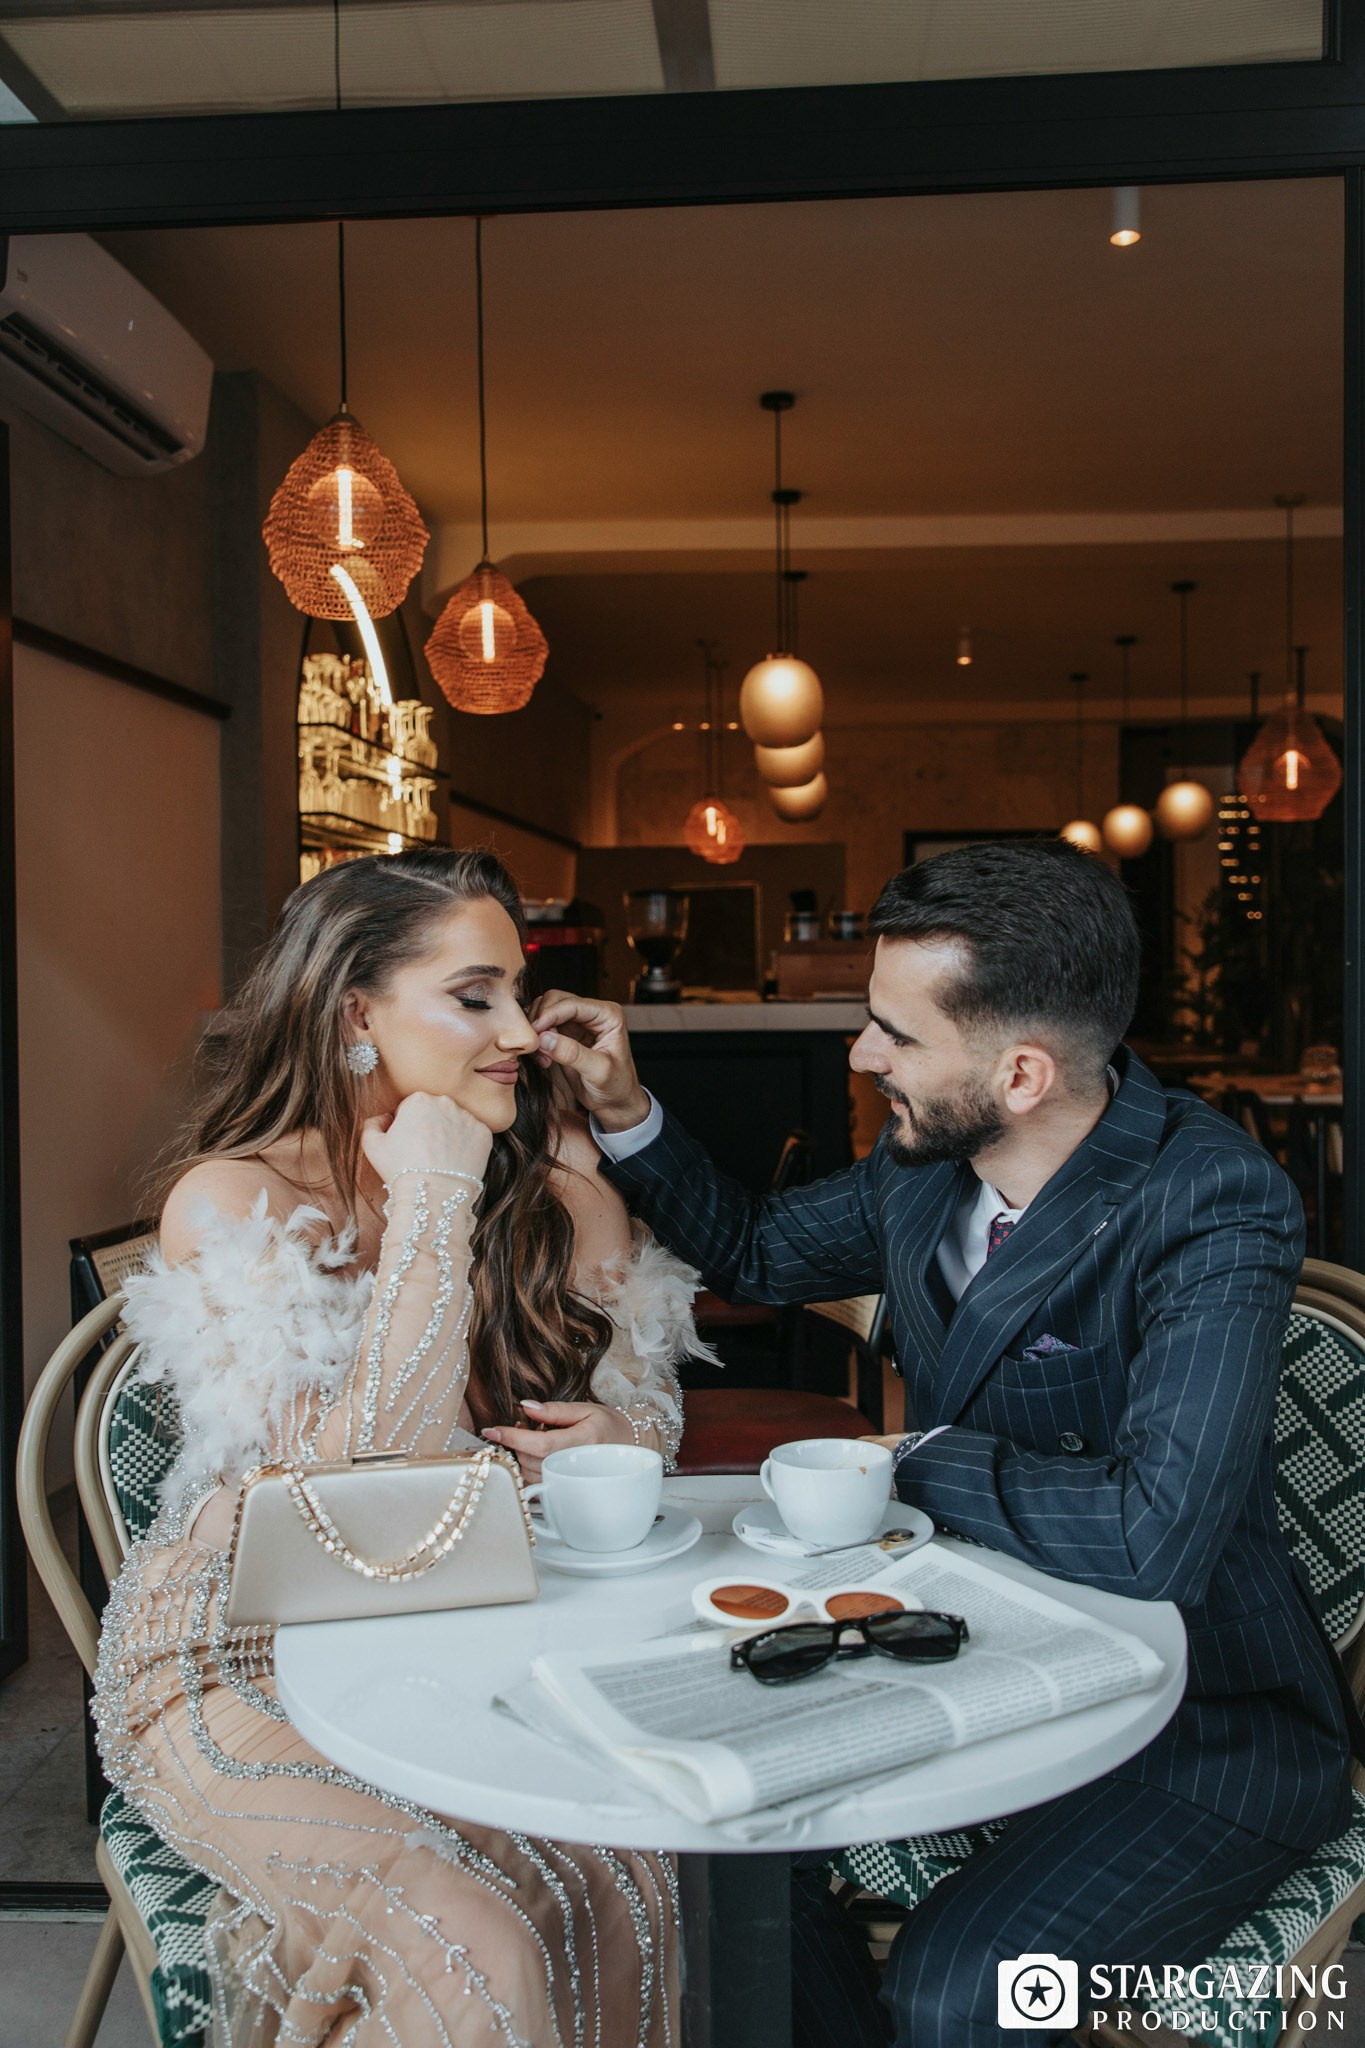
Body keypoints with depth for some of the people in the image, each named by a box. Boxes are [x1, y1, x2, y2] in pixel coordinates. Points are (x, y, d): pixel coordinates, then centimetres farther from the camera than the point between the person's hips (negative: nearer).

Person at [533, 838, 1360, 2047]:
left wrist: (918, 1461, -22)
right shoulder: (926, 1159, -6)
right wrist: (625, 1114, -1)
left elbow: (1155, 1536, -38)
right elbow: (758, 1253, 13)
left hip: (1207, 1729, -6)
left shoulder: (1216, 1208, -28)